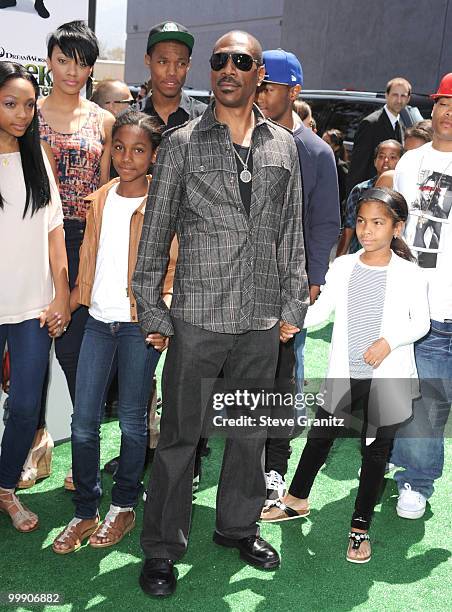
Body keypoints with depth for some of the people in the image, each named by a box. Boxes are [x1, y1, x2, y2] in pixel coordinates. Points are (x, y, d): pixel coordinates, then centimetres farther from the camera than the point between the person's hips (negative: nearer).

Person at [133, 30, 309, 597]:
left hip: (261, 318, 4)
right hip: (197, 315, -3)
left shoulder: (283, 145, 9)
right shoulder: (181, 143, 0)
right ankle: (161, 549, 20)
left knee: (250, 428, 16)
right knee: (179, 434, 4)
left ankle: (238, 526, 36)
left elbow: (292, 232, 12)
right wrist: (151, 310, -4)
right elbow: (155, 231, -1)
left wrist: (292, 305, 8)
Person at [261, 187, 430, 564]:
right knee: (320, 436, 14)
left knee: (376, 450, 8)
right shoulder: (343, 267, -1)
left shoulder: (410, 274, -8)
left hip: (388, 378, -2)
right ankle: (297, 500, 37)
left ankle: (361, 527, 23)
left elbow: (421, 323, -1)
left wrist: (389, 341, -16)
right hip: (344, 375, 3)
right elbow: (320, 313, 3)